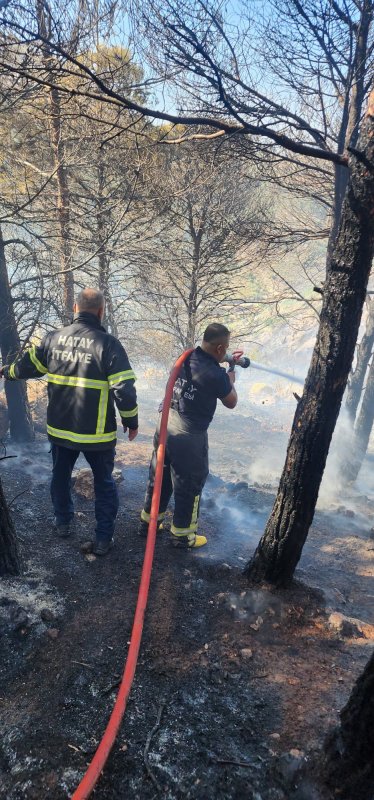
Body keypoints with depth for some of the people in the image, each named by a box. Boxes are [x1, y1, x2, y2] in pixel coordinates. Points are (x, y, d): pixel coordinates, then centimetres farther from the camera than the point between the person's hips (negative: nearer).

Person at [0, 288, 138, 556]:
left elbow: (26, 366, 12)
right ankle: (103, 539, 20)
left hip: (60, 428, 4)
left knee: (60, 476, 26)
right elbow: (124, 390, -19)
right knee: (104, 483, 15)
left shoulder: (54, 338, -2)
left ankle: (64, 523, 44)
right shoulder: (108, 343, -16)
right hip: (97, 433, -4)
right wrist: (131, 422, -4)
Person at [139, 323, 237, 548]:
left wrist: (226, 361, 30)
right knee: (189, 486, 11)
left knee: (159, 478, 21)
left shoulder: (185, 358, 0)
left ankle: (148, 522, 37)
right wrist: (231, 381, 16)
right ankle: (183, 535, 26)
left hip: (165, 428, 7)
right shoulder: (216, 374, -19)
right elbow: (231, 403, -1)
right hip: (189, 437, -7)